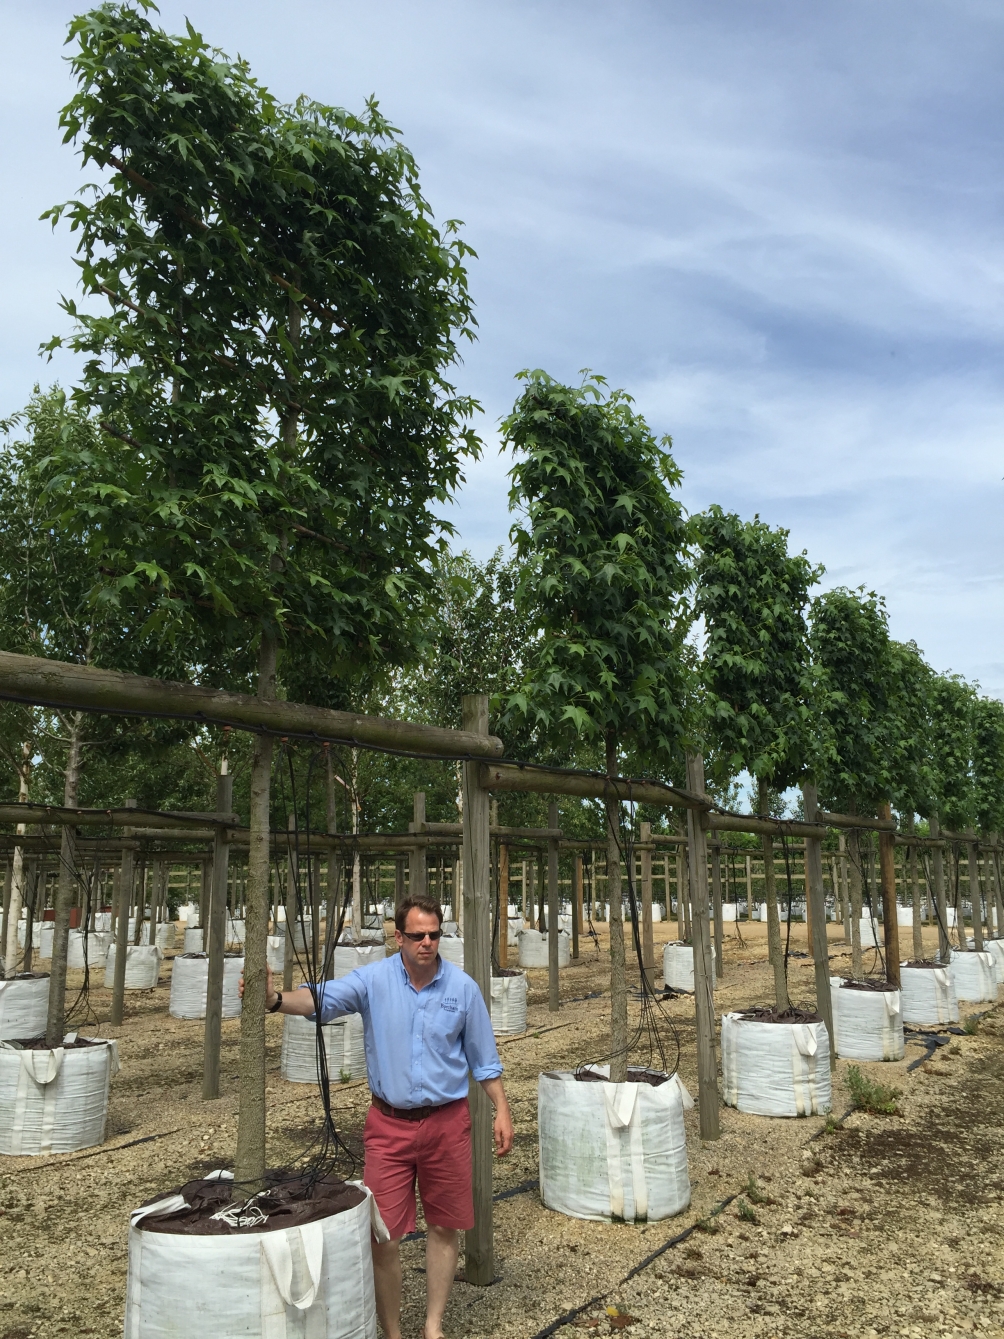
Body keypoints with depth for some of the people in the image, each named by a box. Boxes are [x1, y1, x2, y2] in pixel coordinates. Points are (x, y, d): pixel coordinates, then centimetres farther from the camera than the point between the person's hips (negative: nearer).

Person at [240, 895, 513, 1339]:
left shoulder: (462, 987, -5)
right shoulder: (373, 979, -9)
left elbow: (484, 1059, 4)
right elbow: (323, 999, -26)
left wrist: (502, 1110, 2)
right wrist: (275, 999, -44)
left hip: (447, 1123, 1)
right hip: (389, 1124, -1)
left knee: (445, 1227, 12)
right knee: (384, 1234, 3)